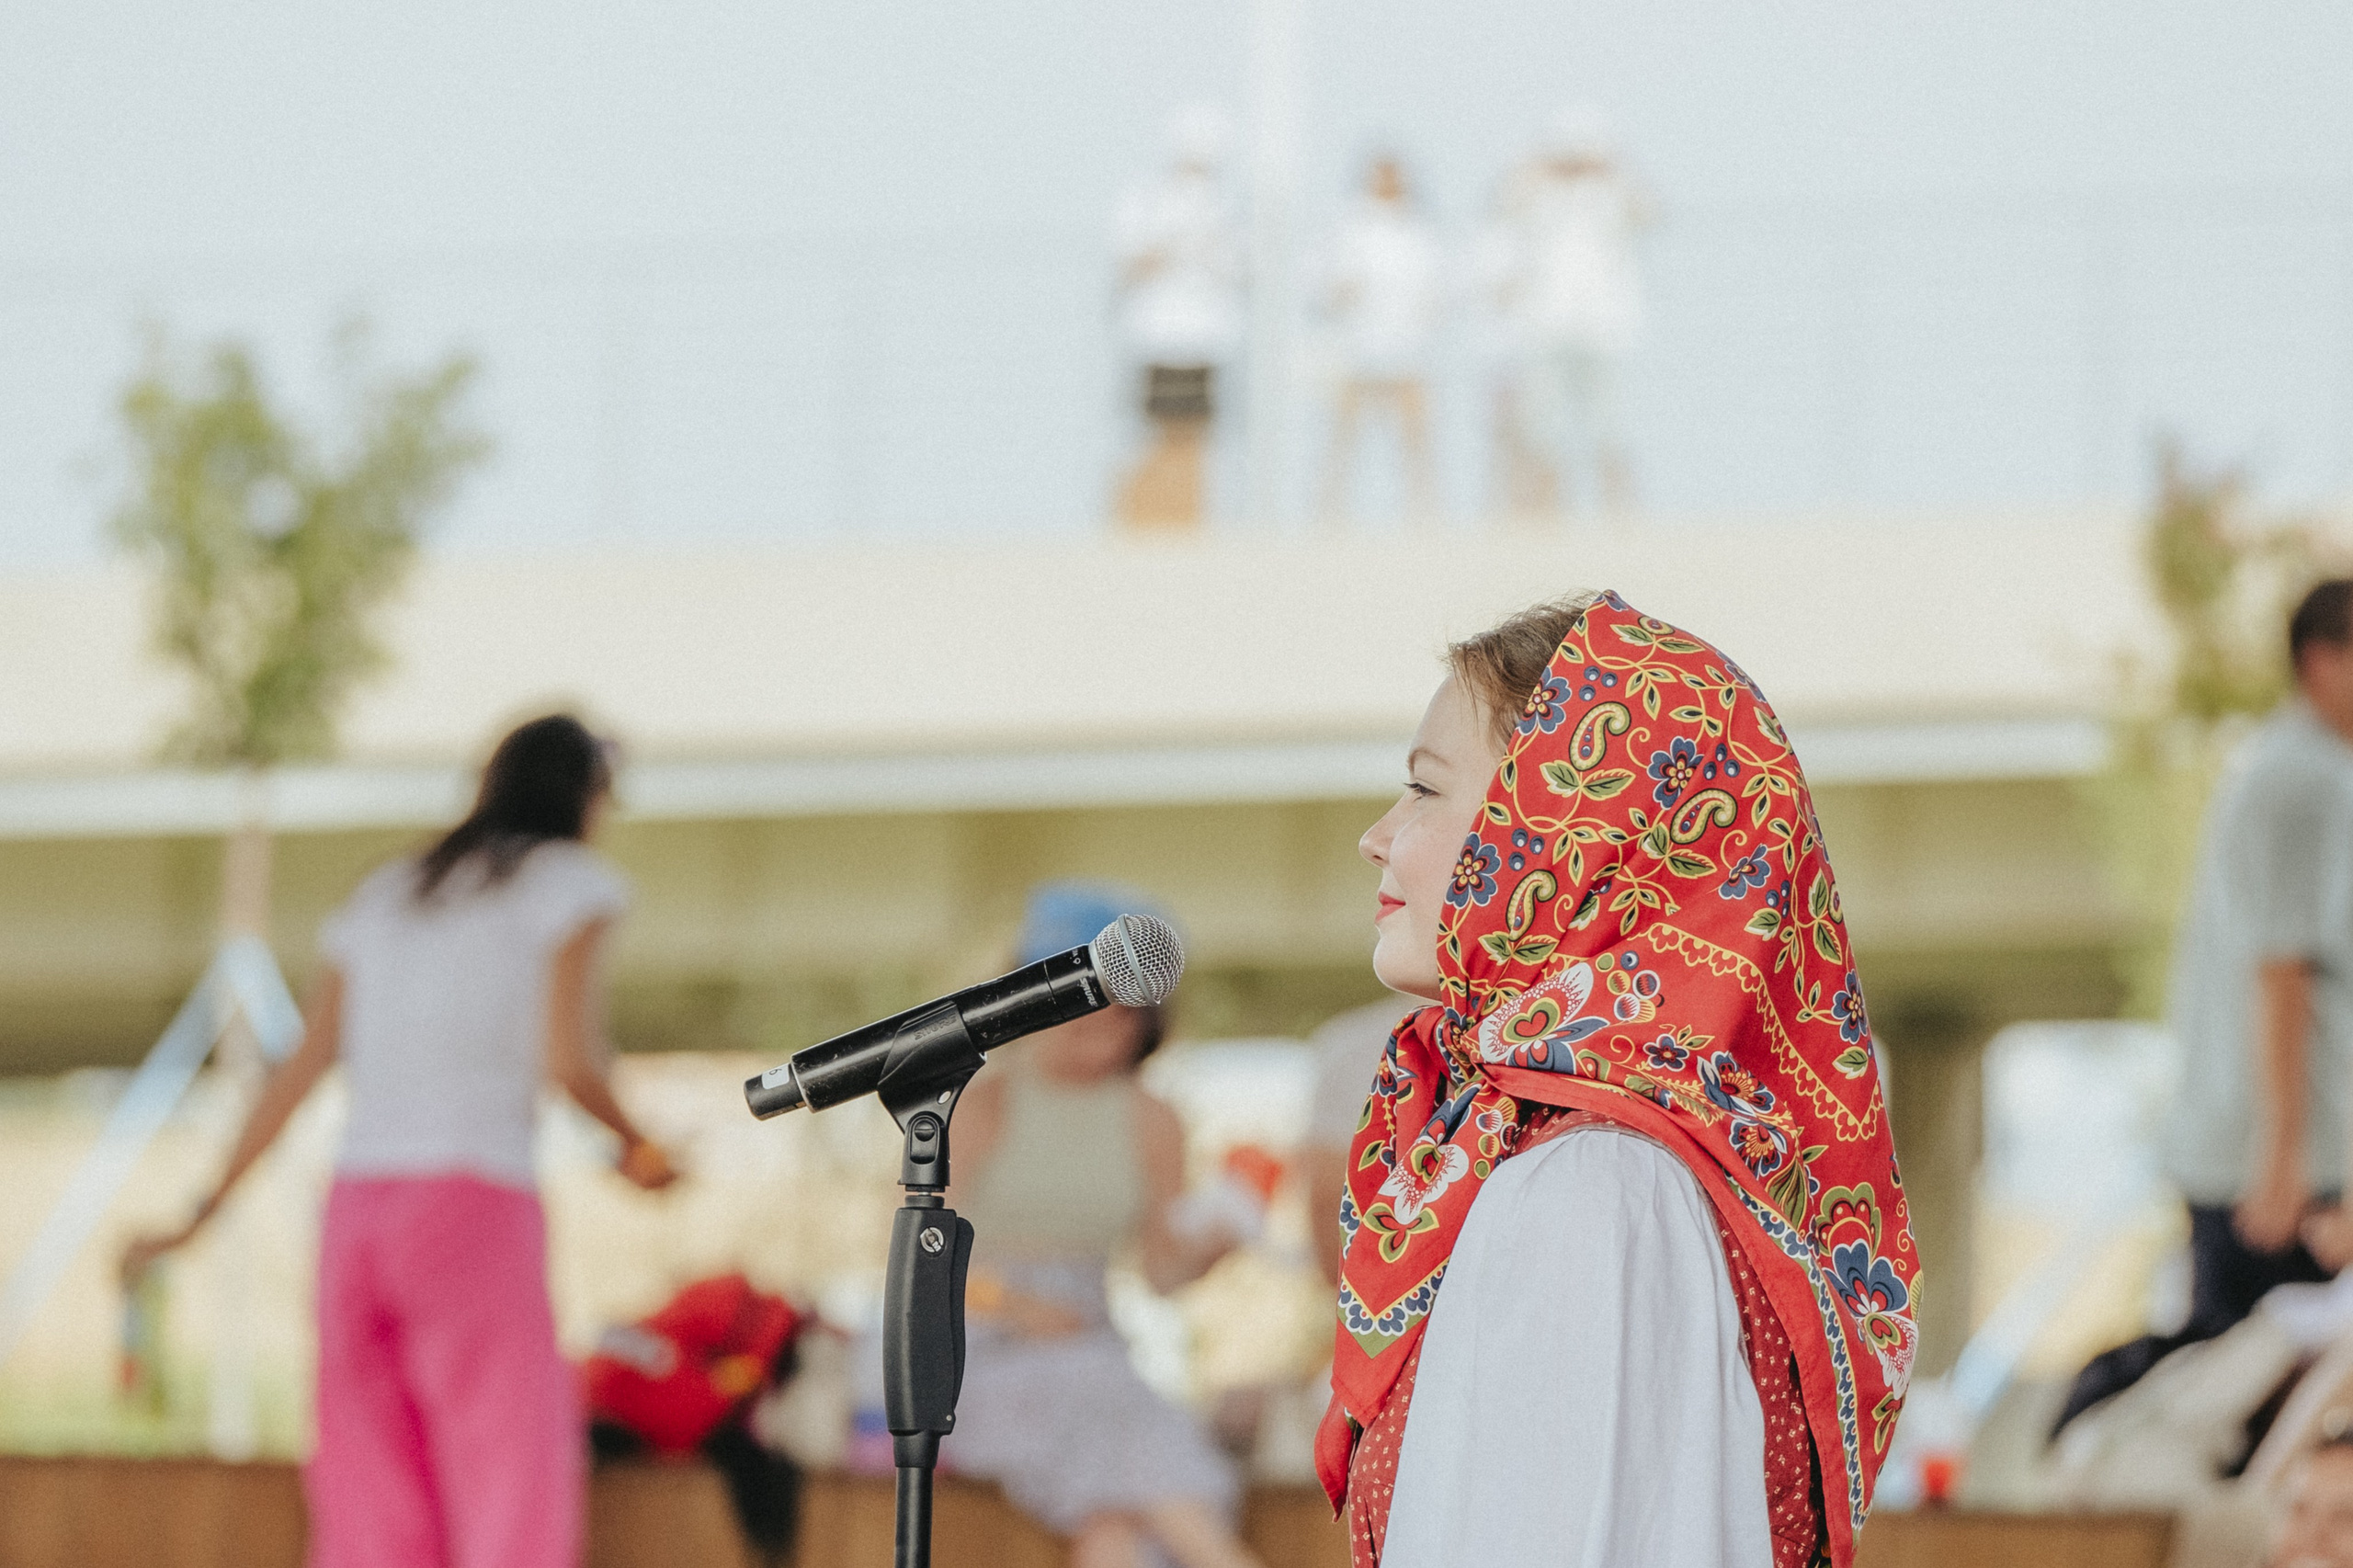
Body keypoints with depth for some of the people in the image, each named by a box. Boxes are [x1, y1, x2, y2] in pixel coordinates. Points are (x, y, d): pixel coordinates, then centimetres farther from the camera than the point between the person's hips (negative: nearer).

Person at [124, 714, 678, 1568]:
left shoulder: (383, 896, 22)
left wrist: (203, 1210, 21)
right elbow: (568, 1057, -9)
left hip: (357, 1208, 6)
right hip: (474, 1206, -6)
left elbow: (299, 1067, 18)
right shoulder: (573, 881, 5)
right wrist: (636, 1143, 9)